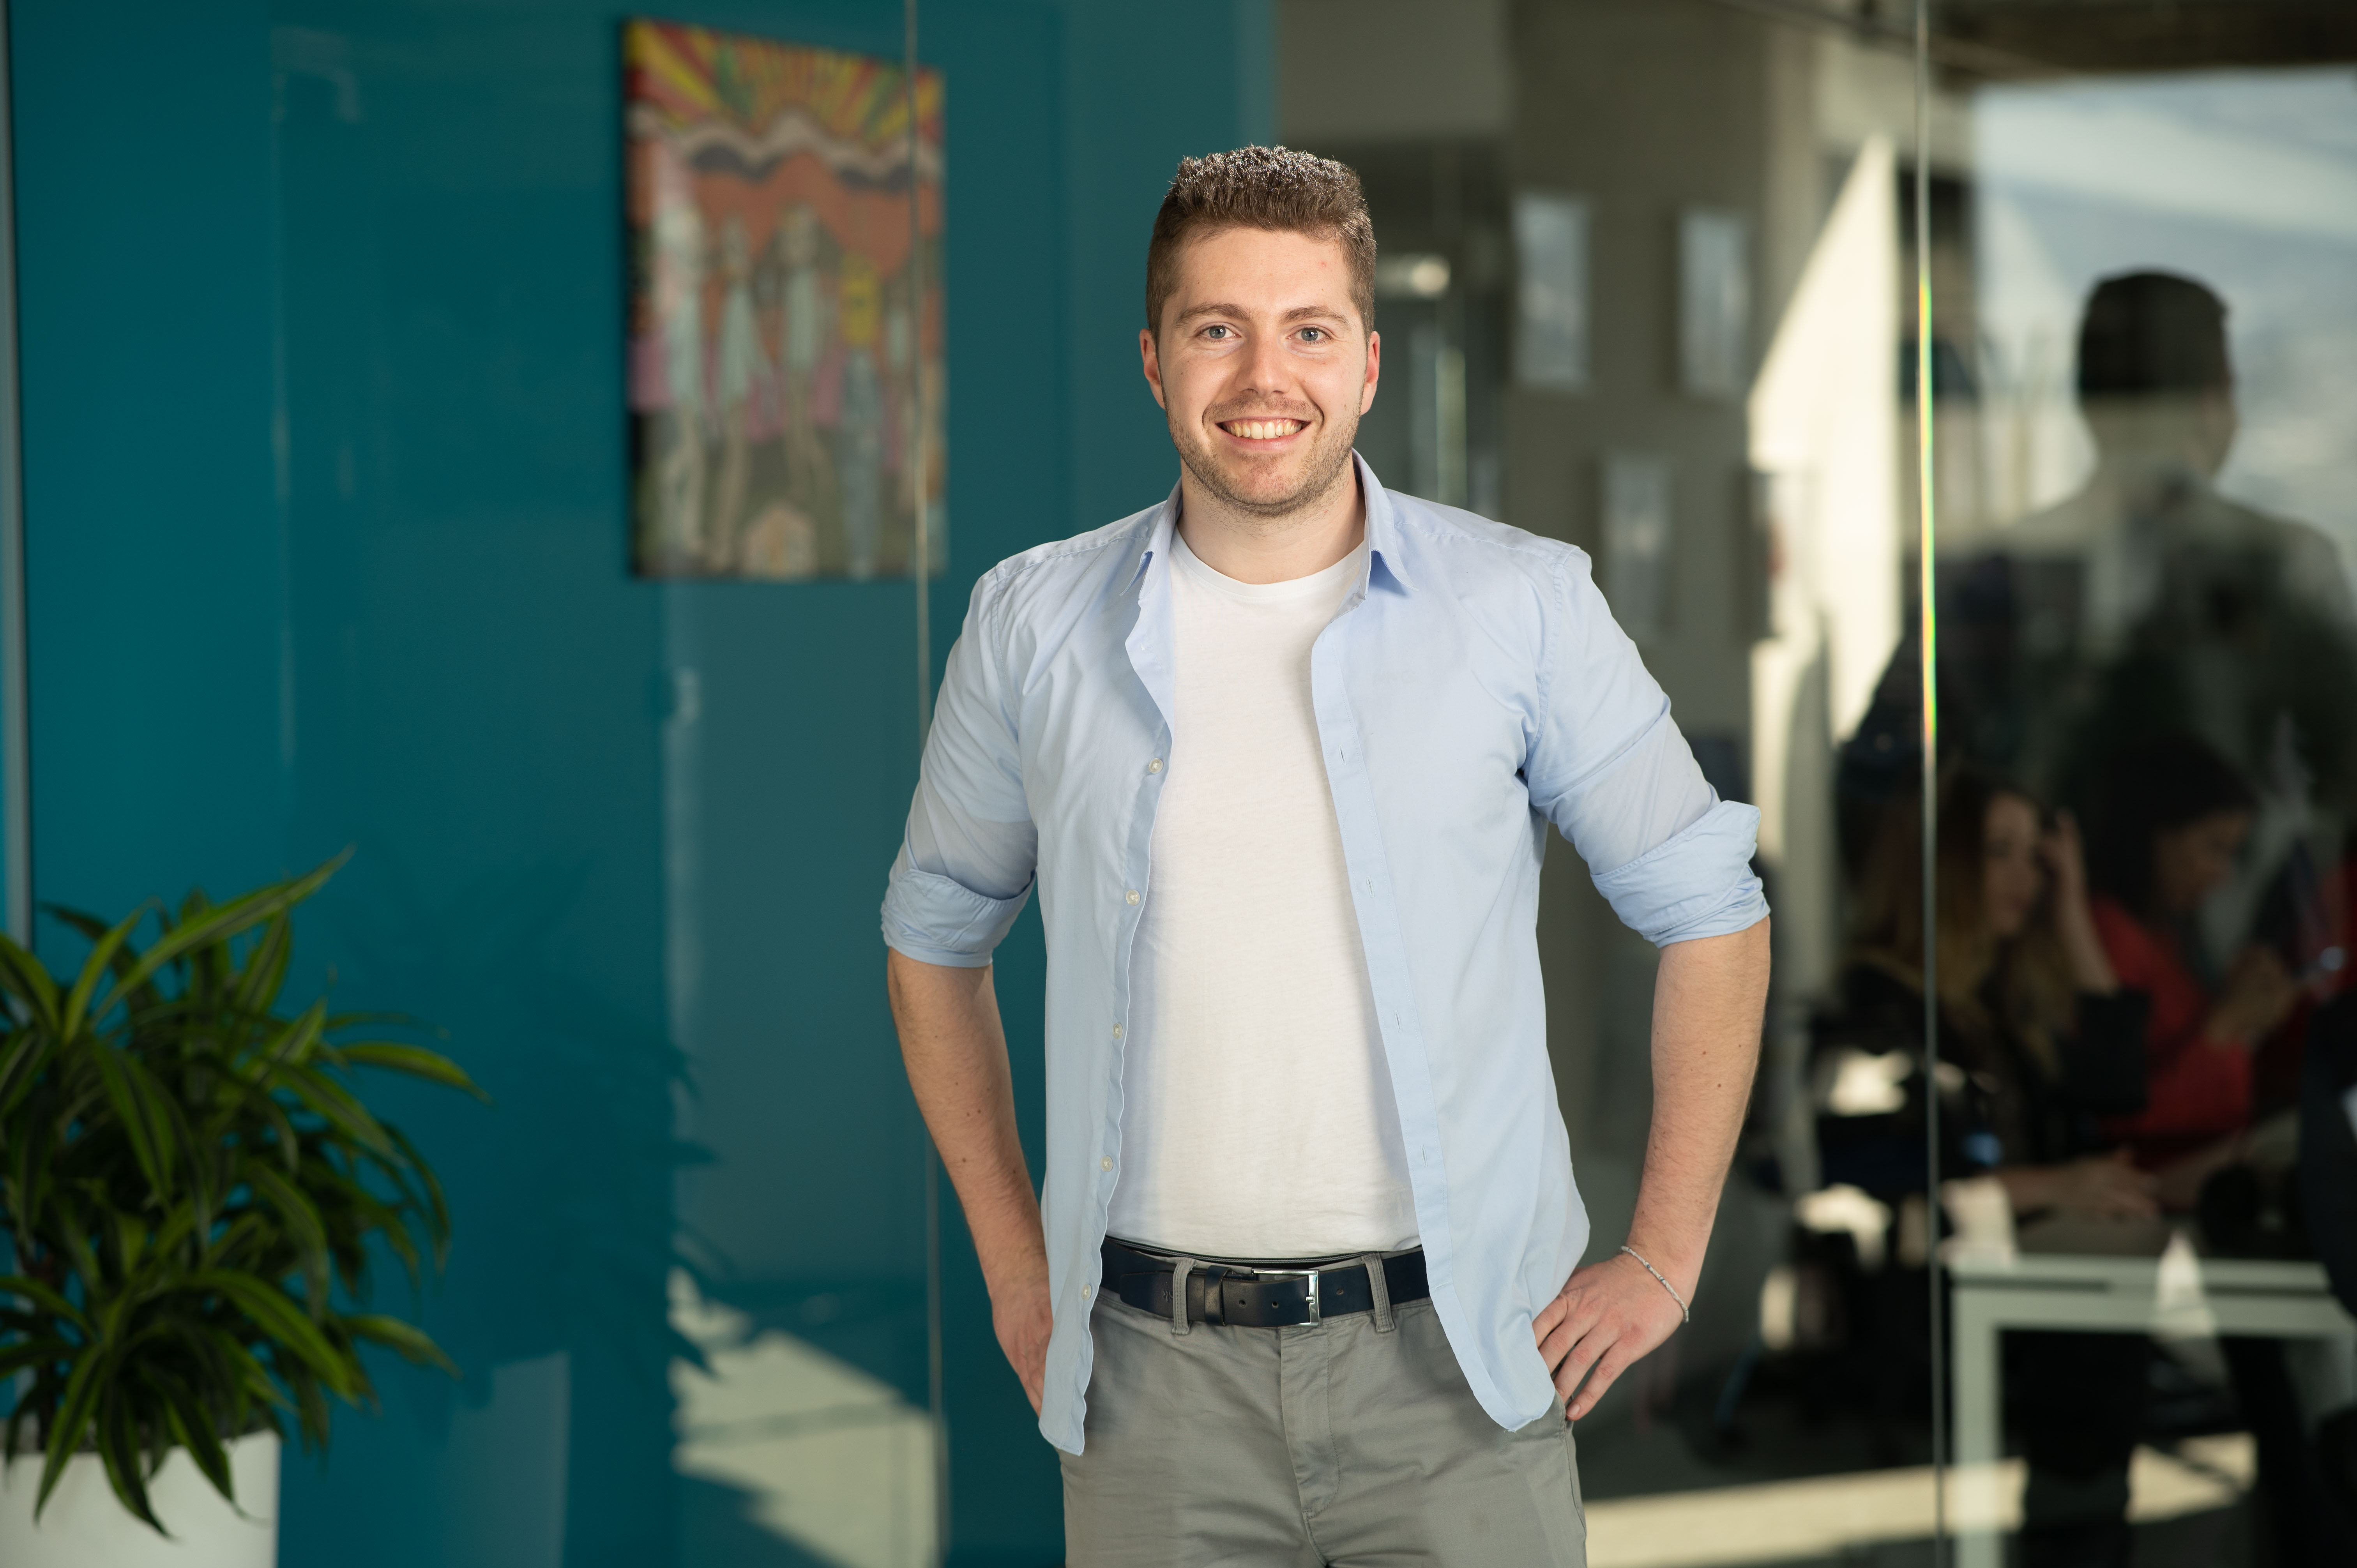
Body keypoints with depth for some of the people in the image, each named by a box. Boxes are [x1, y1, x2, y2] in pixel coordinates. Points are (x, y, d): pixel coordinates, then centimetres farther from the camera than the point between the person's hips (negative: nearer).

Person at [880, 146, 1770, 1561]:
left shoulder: (1522, 607, -1)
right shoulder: (1036, 625, 4)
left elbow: (1710, 909, 6)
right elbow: (937, 936, 17)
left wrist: (1664, 1259, 3)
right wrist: (1013, 1261, 12)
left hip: (1453, 1364, -1)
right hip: (1159, 1378, 1)